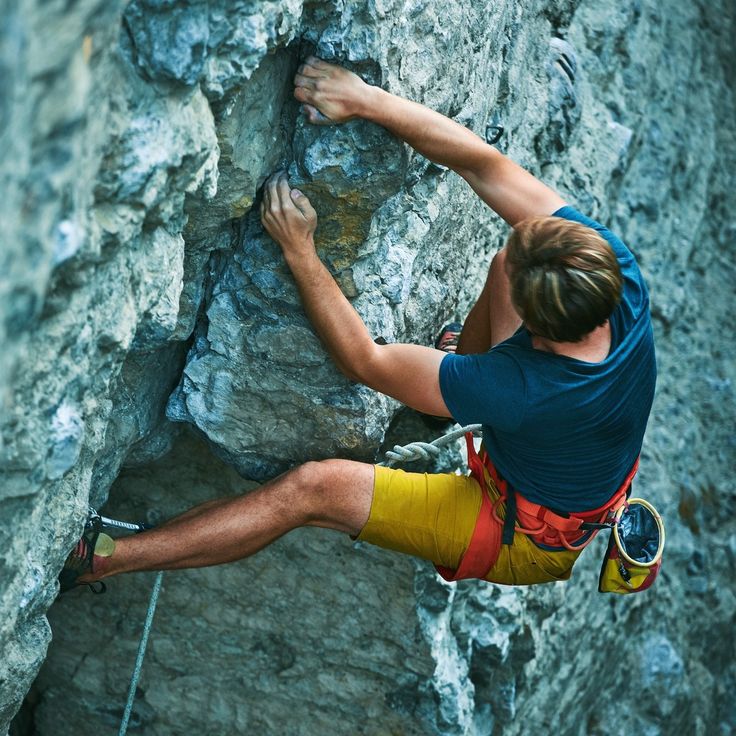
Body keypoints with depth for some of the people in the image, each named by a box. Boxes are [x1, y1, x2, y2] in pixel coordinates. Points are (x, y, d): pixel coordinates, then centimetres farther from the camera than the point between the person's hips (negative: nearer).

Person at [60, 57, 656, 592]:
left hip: (527, 541, -6)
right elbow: (487, 164, -23)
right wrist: (366, 99, -27)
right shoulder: (617, 266, -27)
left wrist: (297, 248, -20)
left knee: (316, 487, -12)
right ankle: (468, 358, 35)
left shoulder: (516, 389, -41)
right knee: (516, 257, 3)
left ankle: (102, 558, -4)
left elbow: (362, 360, -26)